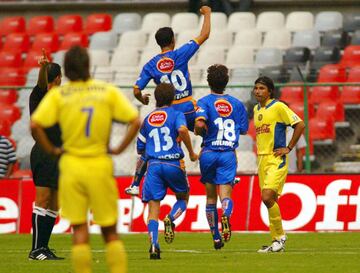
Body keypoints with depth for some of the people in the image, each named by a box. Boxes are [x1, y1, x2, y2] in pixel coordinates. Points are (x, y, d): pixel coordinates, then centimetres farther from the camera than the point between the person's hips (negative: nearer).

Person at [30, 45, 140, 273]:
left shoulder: (57, 95, -1)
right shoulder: (109, 91, 1)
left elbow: (35, 125, -12)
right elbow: (135, 121, -5)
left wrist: (51, 150, 0)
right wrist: (119, 149, 3)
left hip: (71, 164, 0)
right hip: (100, 165, 0)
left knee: (79, 230, 4)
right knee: (110, 231, 10)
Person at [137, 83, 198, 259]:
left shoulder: (147, 119, 16)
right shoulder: (176, 114, 4)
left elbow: (140, 148, 19)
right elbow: (182, 129, -18)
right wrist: (191, 153, -8)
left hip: (153, 165, 2)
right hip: (174, 164, -2)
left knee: (153, 207, -1)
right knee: (183, 198, 19)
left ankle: (153, 244, -19)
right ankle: (170, 219, -13)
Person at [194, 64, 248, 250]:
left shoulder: (204, 102, -4)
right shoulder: (236, 104, 7)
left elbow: (200, 123, -22)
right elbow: (244, 130, 12)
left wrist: (198, 131, -1)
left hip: (209, 153, -1)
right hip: (229, 154, 1)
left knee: (210, 196, 13)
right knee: (225, 194, -7)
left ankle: (216, 238, 18)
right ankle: (226, 215, -43)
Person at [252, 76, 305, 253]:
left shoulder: (278, 107, -9)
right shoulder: (256, 109, 15)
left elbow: (300, 125, -11)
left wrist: (288, 148, -11)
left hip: (276, 159, -8)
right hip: (262, 159, 8)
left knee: (267, 197, -19)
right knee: (270, 201, 6)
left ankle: (280, 235, -6)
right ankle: (277, 241, 11)